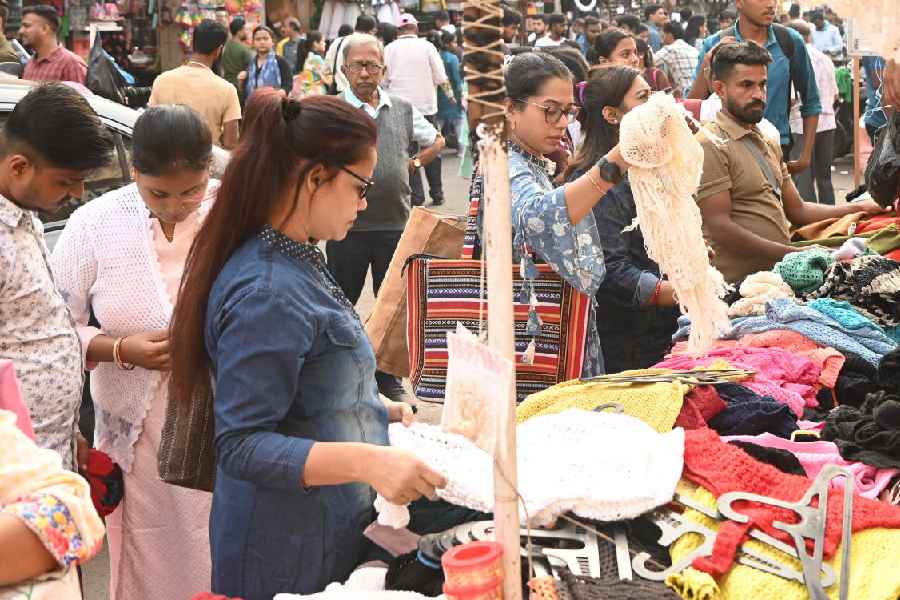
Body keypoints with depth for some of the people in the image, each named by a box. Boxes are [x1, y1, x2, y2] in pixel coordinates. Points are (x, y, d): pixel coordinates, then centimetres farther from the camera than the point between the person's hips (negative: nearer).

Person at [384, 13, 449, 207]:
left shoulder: (389, 49, -1)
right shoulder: (426, 46, -2)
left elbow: (384, 80, 1)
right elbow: (441, 78, -1)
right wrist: (450, 94, 17)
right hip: (426, 105, 0)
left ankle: (416, 195, 0)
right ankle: (437, 193, 15)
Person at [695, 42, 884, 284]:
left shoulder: (768, 144, 23)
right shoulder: (711, 146, -8)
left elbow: (797, 211, 24)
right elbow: (720, 228, -16)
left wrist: (863, 207, 14)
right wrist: (794, 254, -18)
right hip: (740, 282, -9)